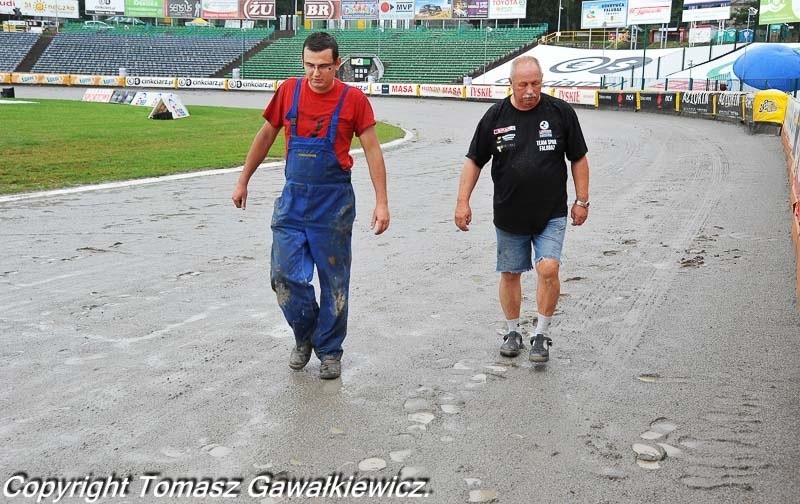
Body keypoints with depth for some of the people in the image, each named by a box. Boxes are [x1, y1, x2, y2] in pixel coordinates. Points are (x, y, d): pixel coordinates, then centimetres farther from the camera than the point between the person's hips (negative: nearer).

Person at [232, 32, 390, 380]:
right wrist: (243, 181, 14)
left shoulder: (353, 99, -8)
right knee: (284, 276, 1)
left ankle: (329, 350, 23)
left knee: (334, 282, 6)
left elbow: (372, 150, -6)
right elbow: (265, 136, 11)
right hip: (293, 198, 3)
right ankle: (304, 337, 26)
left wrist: (382, 202, -12)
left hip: (334, 203, -2)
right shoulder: (288, 91, 0)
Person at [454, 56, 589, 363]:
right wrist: (463, 202, -1)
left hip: (551, 214, -1)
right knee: (510, 274, 10)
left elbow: (578, 159, 6)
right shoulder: (496, 116, -1)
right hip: (509, 214, 2)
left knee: (548, 269, -15)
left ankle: (541, 335, 2)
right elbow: (474, 161, 5)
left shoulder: (561, 112, -2)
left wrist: (582, 201, 4)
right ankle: (513, 333, 28)